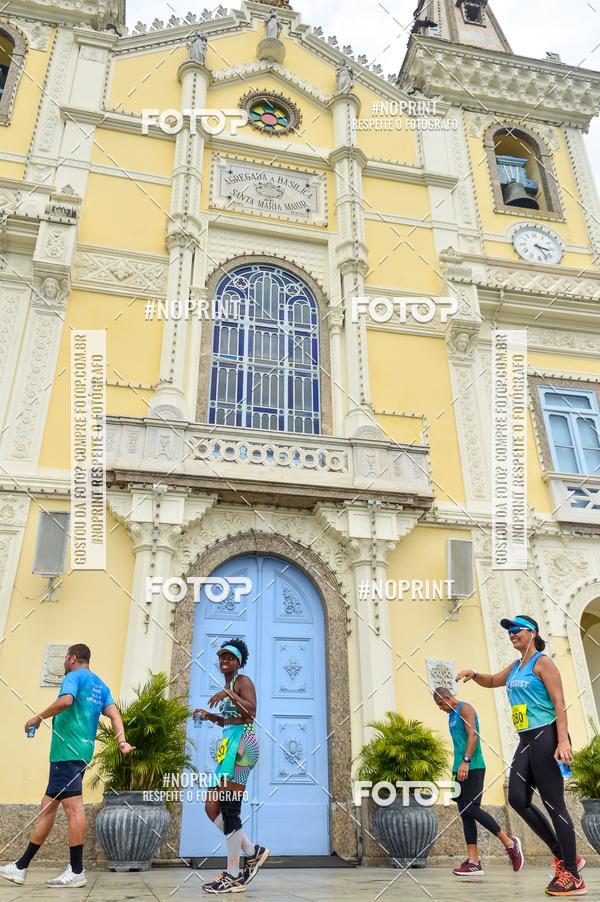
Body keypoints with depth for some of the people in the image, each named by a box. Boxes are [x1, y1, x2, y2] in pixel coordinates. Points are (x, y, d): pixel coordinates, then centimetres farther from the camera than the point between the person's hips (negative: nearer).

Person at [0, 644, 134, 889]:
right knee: (47, 807, 14)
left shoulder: (74, 676, -2)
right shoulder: (101, 685, 22)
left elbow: (66, 700, -22)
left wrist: (38, 717, -8)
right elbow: (114, 713, 8)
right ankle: (21, 867, 22)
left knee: (73, 806, -8)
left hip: (67, 750, -9)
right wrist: (121, 741, -4)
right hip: (82, 752, 9)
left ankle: (77, 872, -6)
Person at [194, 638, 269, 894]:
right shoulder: (228, 686, 22)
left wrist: (228, 694, -25)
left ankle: (234, 876, 0)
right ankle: (251, 852, 16)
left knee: (229, 810, -8)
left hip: (240, 744, -10)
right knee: (212, 807, 8)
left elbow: (251, 713, -18)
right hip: (229, 746, 10)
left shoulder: (243, 681, -4)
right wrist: (210, 716, 17)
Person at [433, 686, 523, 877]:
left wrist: (466, 761, -24)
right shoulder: (452, 715, 21)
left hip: (472, 768, -9)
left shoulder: (465, 708, -5)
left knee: (472, 809, -13)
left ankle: (509, 842, 1)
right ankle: (473, 862, 2)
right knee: (465, 813, 3)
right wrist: (456, 767, 18)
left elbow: (473, 735, -16)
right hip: (461, 769, 9)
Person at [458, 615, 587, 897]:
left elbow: (559, 702, -15)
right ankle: (563, 857, 15)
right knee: (518, 799, 2)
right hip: (526, 740, 9)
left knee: (553, 804, -5)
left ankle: (572, 876, 5)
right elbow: (492, 681, 31)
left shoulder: (543, 662, -8)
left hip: (546, 736, -8)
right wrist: (473, 674, 10)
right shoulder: (515, 667, 16)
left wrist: (563, 740, -24)